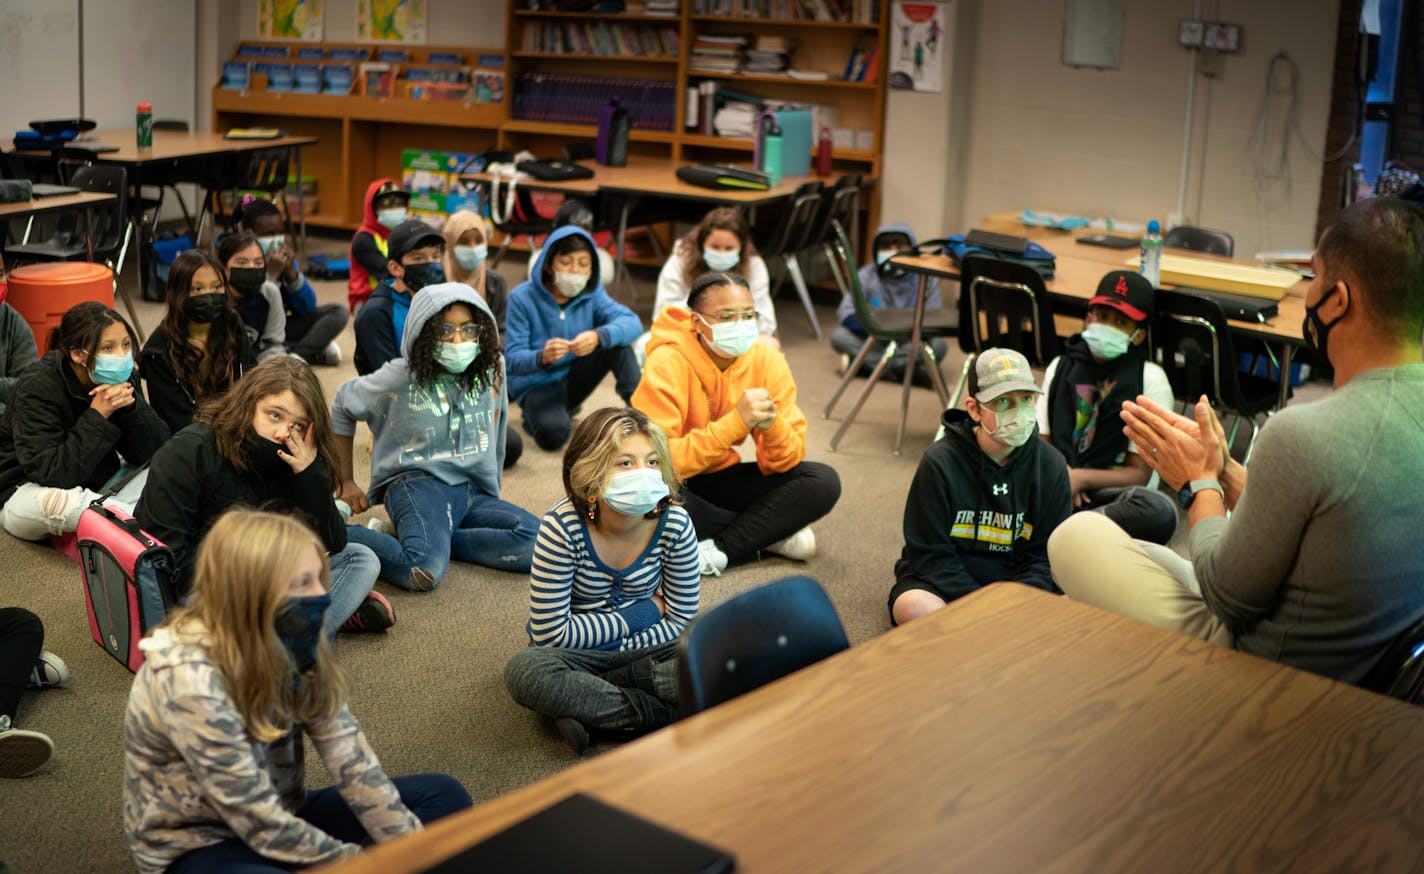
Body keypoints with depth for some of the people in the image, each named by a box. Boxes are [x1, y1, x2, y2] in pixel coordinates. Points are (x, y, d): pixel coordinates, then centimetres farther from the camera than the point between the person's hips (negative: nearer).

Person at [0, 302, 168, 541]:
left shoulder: (121, 377, -6)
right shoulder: (38, 388, -23)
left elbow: (153, 453, -10)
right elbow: (50, 473, -32)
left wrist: (131, 406, -27)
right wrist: (97, 416, -34)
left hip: (95, 485, 6)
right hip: (28, 491, -6)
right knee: (56, 502, -41)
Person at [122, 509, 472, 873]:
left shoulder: (290, 647, -8)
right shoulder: (191, 681, -28)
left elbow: (352, 763, -10)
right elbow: (263, 827, -25)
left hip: (279, 816, 8)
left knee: (443, 795, -1)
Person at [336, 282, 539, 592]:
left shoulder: (491, 371, 6)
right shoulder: (402, 378, -4)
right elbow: (343, 405, 11)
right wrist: (346, 483, 13)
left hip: (474, 493, 6)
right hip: (418, 483, -6)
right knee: (425, 570, -36)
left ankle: (420, 537, -14)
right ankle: (341, 534, -9)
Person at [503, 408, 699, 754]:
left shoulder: (675, 524, -16)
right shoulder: (563, 528, -24)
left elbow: (681, 619, -5)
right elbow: (550, 635, -23)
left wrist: (619, 649, -17)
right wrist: (641, 614, -17)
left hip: (641, 647, 2)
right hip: (576, 651, -2)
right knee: (525, 671, -36)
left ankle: (584, 702, -22)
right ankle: (658, 711, -26)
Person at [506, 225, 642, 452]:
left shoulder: (592, 294, -4)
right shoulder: (522, 298, -14)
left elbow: (632, 323, -21)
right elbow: (513, 359, -19)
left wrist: (598, 336, -42)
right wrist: (542, 357, -42)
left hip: (575, 379, 3)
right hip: (537, 384, -3)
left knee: (614, 338, -17)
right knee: (553, 434, -33)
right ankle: (535, 414, 1)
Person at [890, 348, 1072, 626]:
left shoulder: (1051, 465, 0)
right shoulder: (939, 462, -9)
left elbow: (1045, 555, 2)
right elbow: (930, 555, -9)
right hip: (943, 586, -2)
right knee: (913, 607, -36)